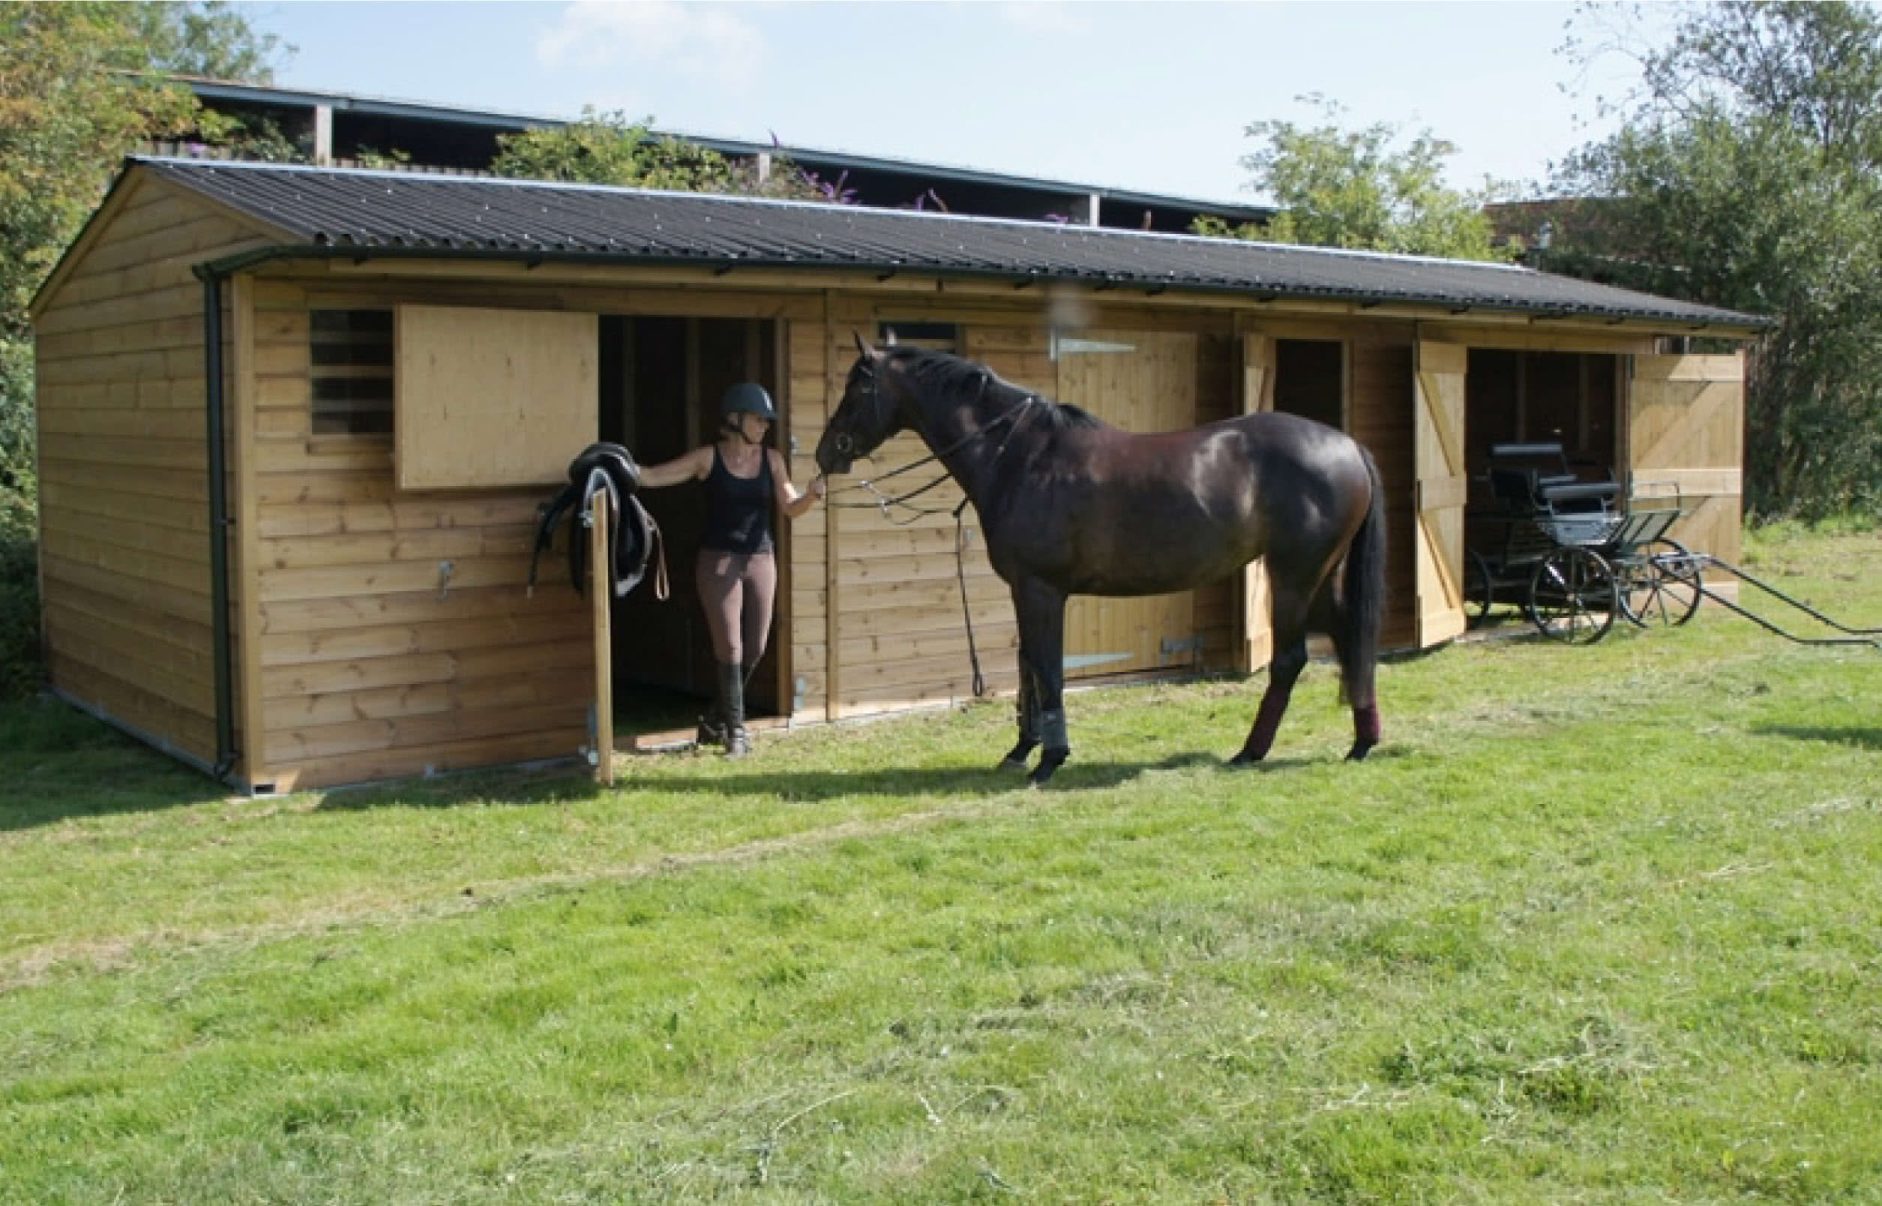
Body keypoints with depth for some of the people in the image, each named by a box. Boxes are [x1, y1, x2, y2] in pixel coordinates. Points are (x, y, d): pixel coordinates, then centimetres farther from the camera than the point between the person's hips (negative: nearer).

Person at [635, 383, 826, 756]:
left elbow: (791, 508, 4)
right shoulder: (708, 458, -6)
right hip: (718, 560, -4)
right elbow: (653, 477, -7)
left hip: (761, 559, 4)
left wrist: (813, 494, -16)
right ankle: (736, 729, 7)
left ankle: (719, 719, 26)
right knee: (730, 648, -2)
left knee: (755, 648, 7)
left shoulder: (772, 460, 4)